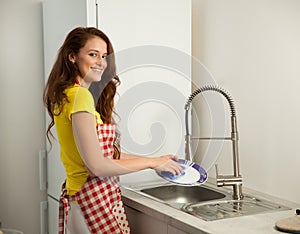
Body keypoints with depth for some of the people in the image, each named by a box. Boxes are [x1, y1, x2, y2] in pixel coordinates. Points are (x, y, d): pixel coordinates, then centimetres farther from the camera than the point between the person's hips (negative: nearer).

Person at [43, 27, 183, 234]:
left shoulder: (66, 95, 12)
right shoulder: (80, 96, -17)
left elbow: (106, 152, 13)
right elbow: (97, 166, -21)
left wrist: (156, 160, 12)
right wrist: (152, 162, -11)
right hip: (94, 201, -10)